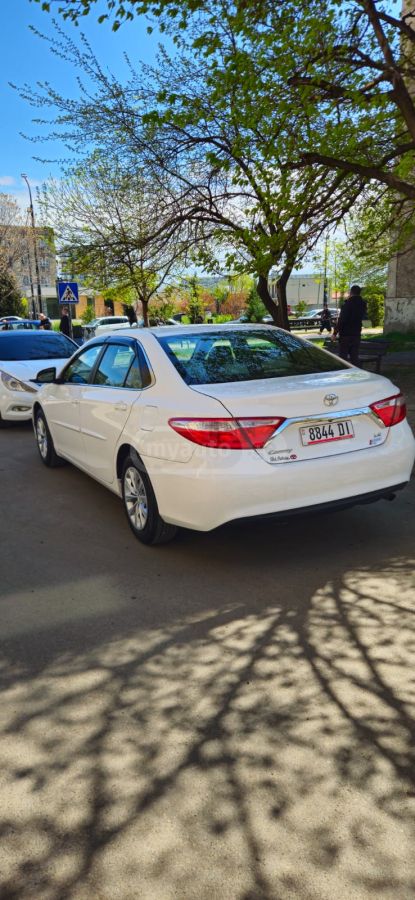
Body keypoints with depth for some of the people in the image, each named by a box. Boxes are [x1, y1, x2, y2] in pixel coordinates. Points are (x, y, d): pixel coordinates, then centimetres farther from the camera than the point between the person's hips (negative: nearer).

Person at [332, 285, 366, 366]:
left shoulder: (348, 304, -14)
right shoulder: (362, 304, 7)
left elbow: (341, 320, -19)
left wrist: (335, 333, -15)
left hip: (345, 335, -6)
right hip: (356, 335, 6)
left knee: (343, 356, -1)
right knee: (354, 357, 9)